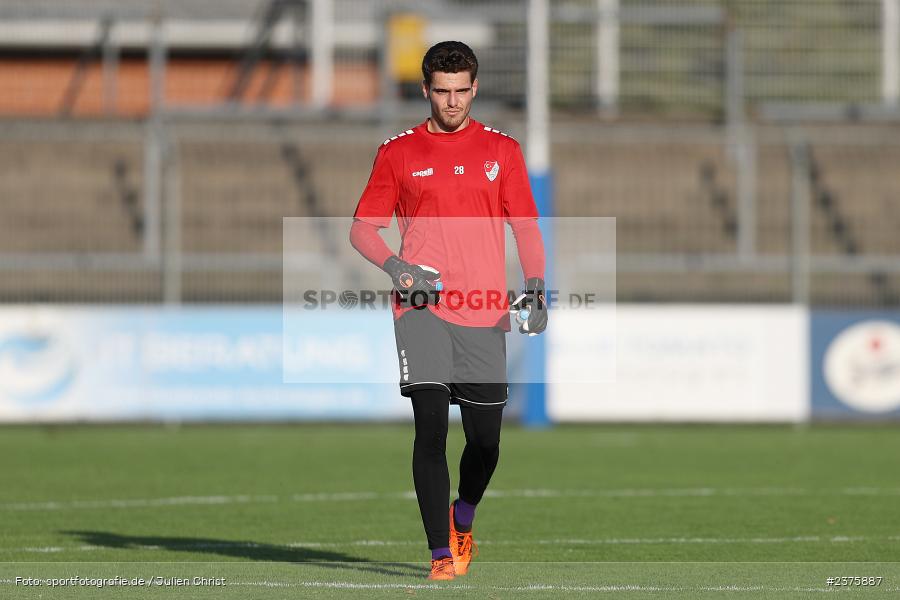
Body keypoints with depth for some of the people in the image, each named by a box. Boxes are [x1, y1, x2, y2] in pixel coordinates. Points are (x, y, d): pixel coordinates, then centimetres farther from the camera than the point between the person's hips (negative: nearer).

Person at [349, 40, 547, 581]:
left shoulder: (502, 150, 10)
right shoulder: (398, 152, 7)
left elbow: (525, 226, 9)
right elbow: (363, 227, 9)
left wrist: (536, 286, -7)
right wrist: (394, 265, -10)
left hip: (485, 312, 2)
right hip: (422, 307, -2)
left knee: (485, 440, 4)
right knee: (431, 424, -15)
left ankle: (462, 521, 34)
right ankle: (442, 553, -13)